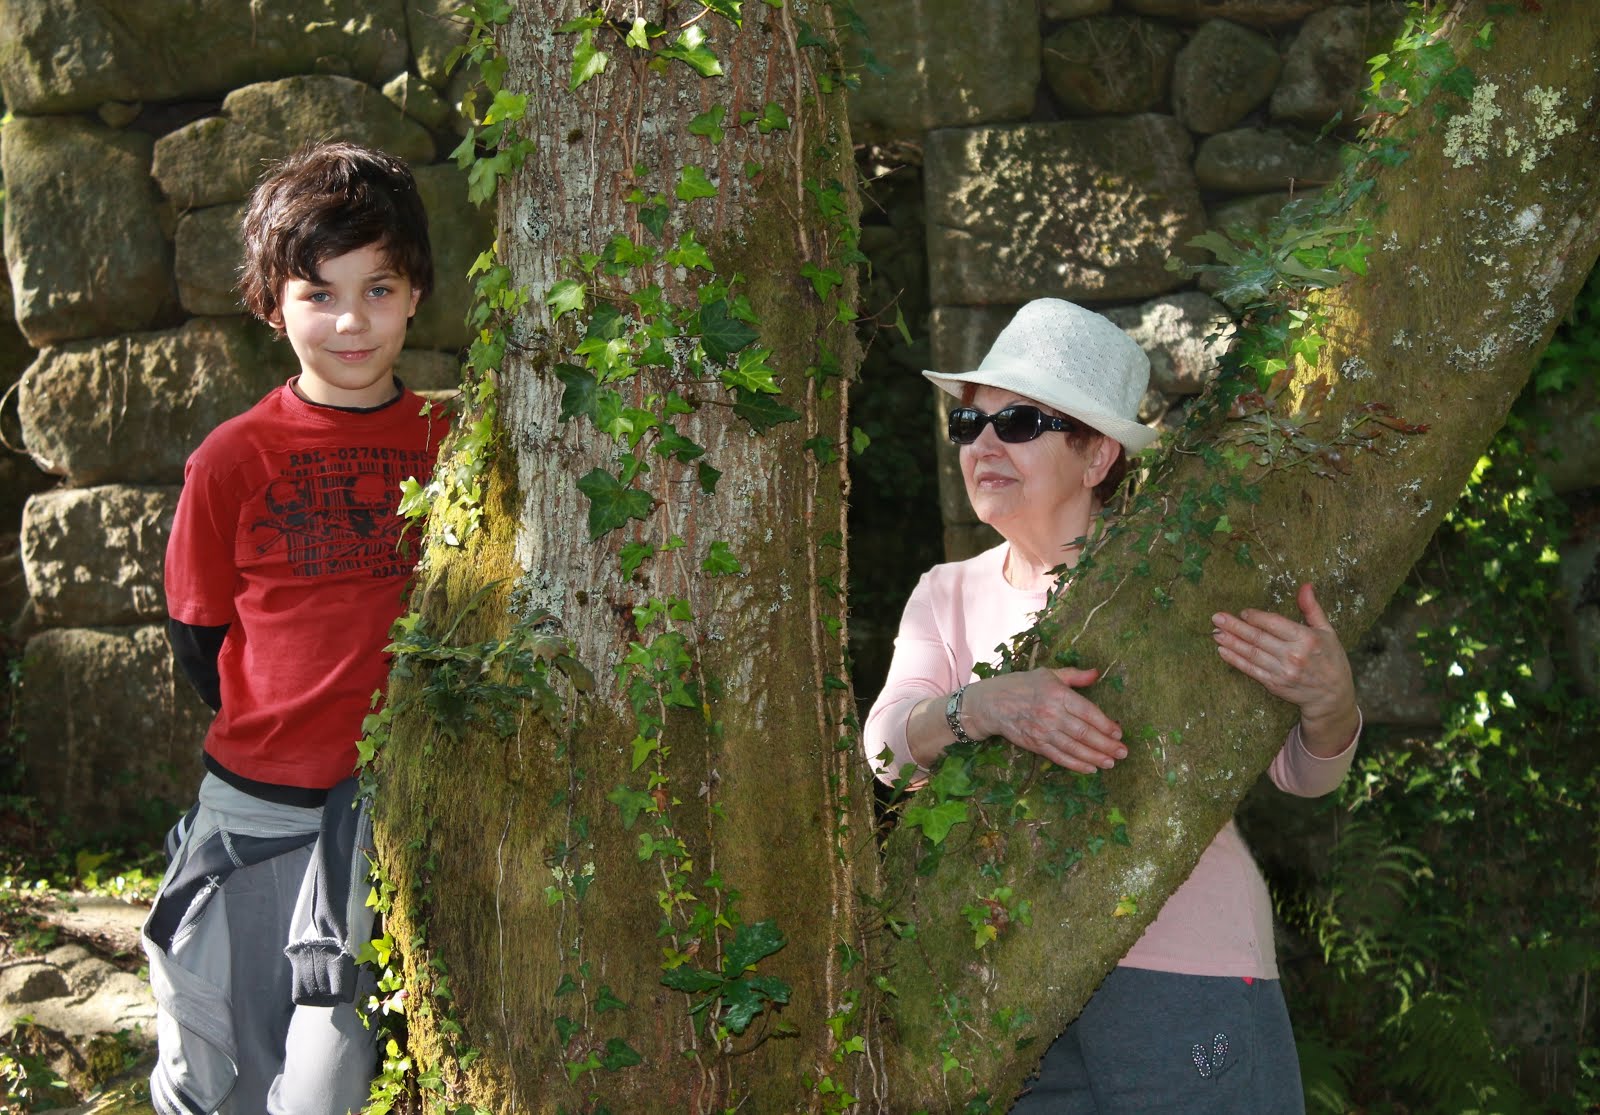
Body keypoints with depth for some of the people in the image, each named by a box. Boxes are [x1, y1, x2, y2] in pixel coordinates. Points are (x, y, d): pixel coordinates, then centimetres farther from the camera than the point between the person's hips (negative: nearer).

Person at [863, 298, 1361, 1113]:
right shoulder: (947, 596, 9)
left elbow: (1304, 772, -6)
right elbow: (889, 743, -8)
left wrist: (1327, 696, -29)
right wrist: (985, 705, -29)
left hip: (1186, 972, -3)